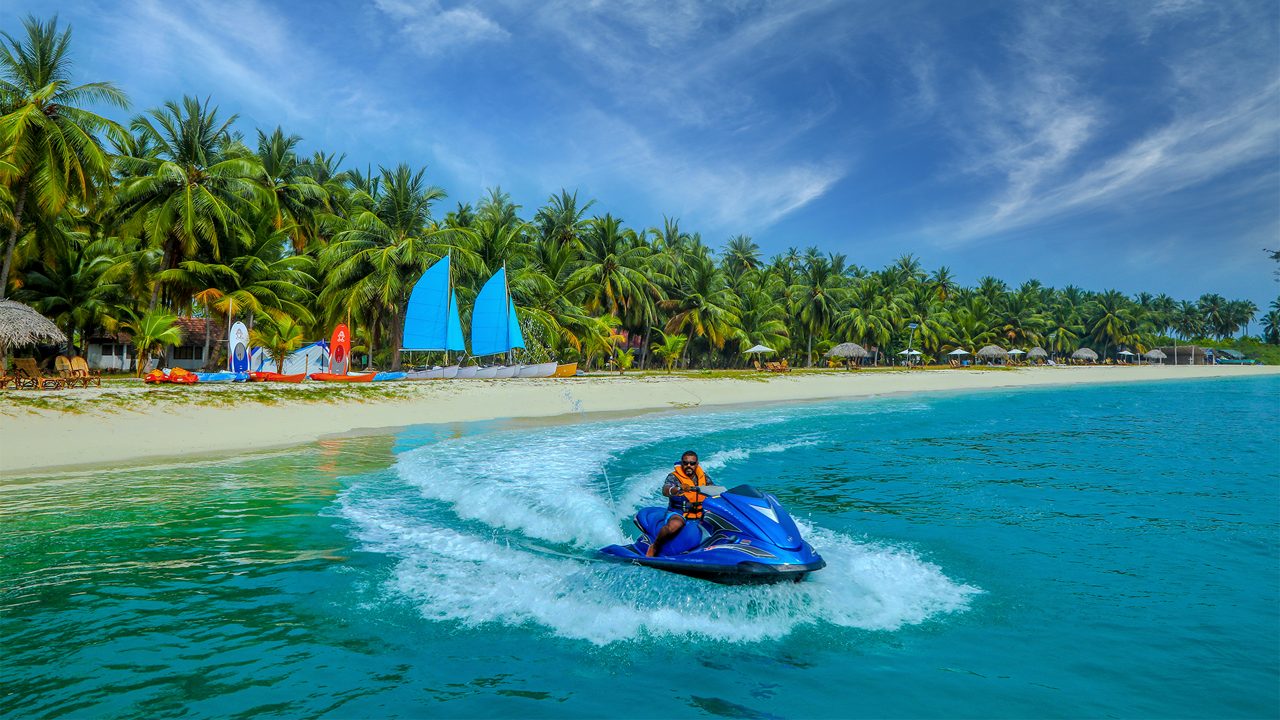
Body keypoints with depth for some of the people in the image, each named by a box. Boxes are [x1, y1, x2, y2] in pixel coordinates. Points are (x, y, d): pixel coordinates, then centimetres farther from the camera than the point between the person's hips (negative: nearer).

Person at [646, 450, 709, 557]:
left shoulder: (703, 476, 11)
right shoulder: (674, 476, -5)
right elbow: (665, 491, -25)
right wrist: (680, 489, -46)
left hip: (700, 515, 5)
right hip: (678, 513, -5)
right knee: (674, 525, -38)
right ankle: (654, 546, -13)